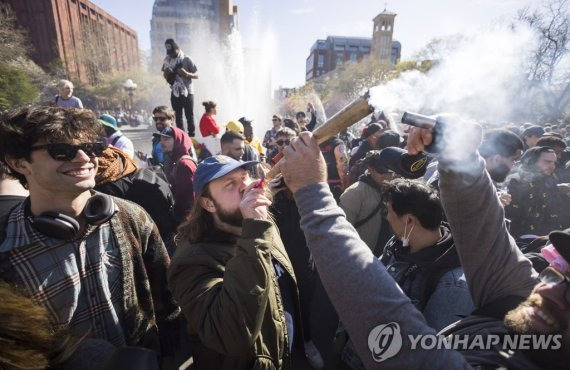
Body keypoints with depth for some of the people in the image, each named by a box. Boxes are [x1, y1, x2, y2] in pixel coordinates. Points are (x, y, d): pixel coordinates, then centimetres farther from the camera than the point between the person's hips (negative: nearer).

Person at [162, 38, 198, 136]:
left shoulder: (186, 60, -7)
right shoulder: (167, 60, 7)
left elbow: (196, 75, -7)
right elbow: (165, 76, 15)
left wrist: (186, 74, -25)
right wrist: (166, 73, -8)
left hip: (187, 92, -4)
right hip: (175, 92, 5)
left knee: (189, 115, -2)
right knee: (178, 115, 8)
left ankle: (191, 135, 5)